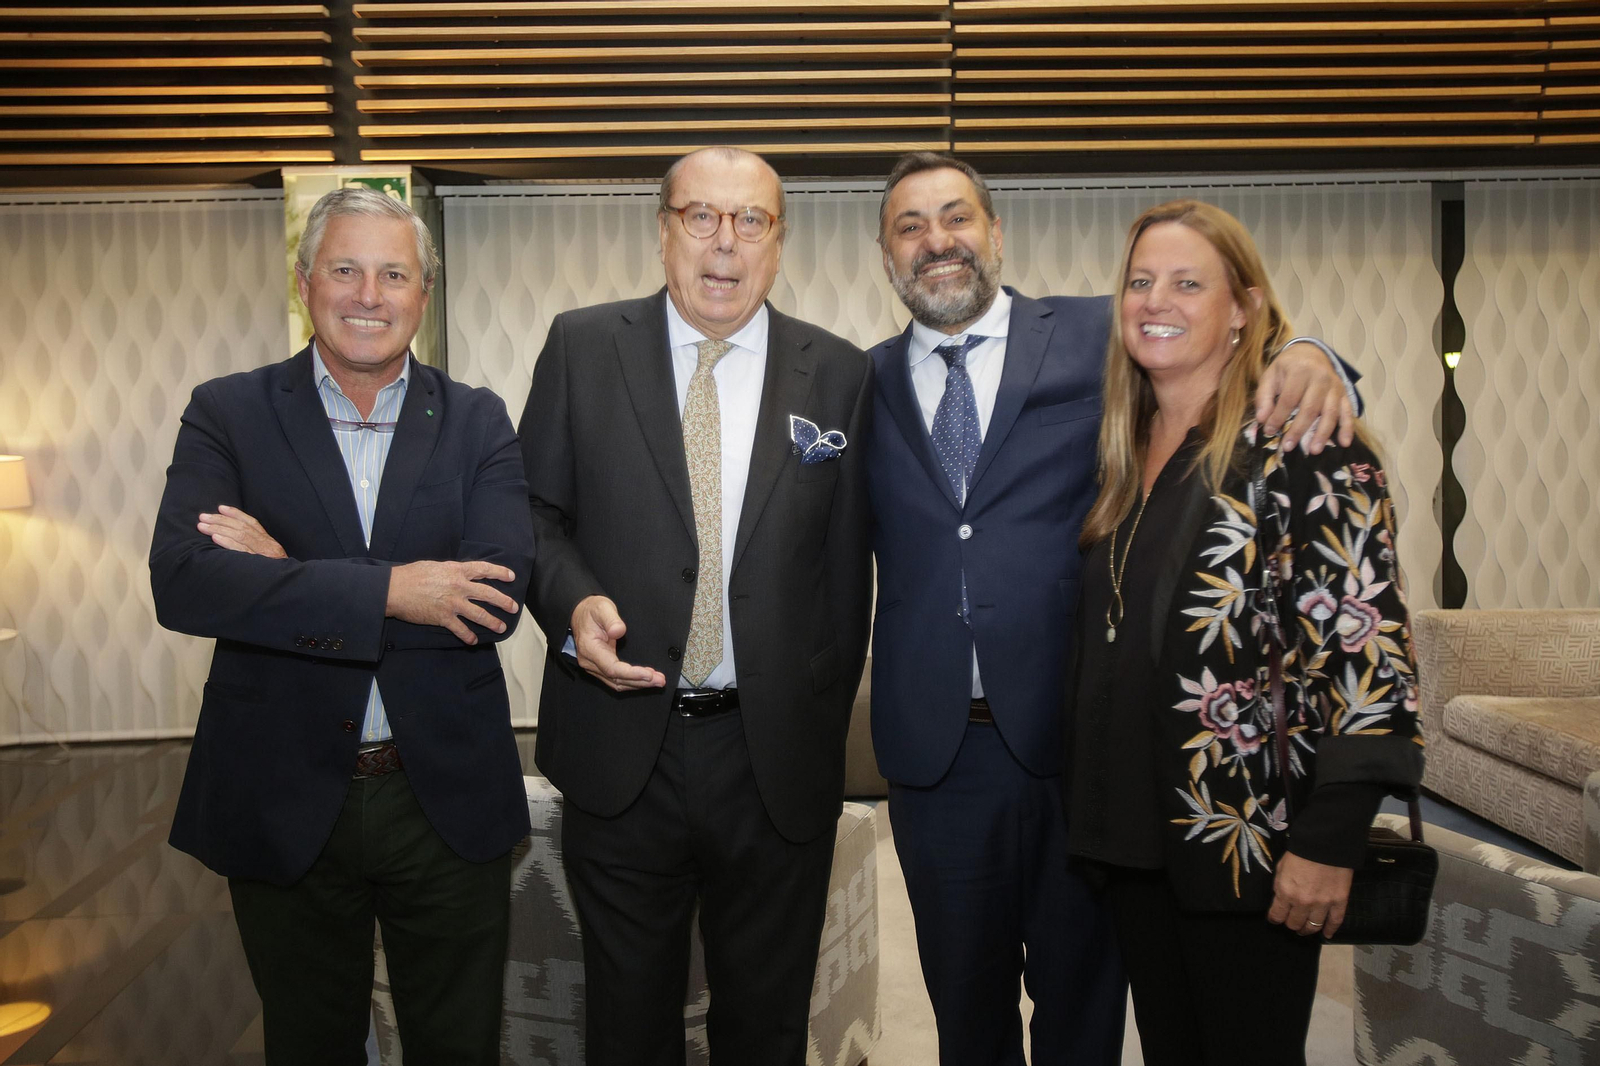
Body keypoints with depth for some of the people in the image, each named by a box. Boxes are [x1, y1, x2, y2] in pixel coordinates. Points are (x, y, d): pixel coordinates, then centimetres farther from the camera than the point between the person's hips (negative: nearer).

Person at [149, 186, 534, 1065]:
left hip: (447, 802, 1)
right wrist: (387, 590, -24)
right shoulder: (227, 414, -2)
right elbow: (182, 583, -18)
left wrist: (286, 579, -18)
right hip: (284, 803, 0)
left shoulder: (477, 423, -1)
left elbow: (499, 595, -16)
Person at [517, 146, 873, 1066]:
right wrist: (572, 603, -15)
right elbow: (536, 512, 5)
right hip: (620, 751, 0)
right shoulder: (582, 347, 1)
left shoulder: (840, 376, 1)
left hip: (778, 758, 0)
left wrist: (823, 731, 5)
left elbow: (847, 571, 4)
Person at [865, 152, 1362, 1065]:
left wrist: (1306, 363, -20)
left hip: (1078, 745, -1)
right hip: (936, 750, 2)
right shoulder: (869, 383, 6)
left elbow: (1225, 375, 0)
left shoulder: (1100, 338, 1)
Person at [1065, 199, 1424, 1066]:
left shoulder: (1300, 436, -11)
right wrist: (1096, 811, 10)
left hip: (1250, 840, -6)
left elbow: (1364, 640, -16)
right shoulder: (1122, 452, 9)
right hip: (1132, 831, 6)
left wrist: (1328, 840, -19)